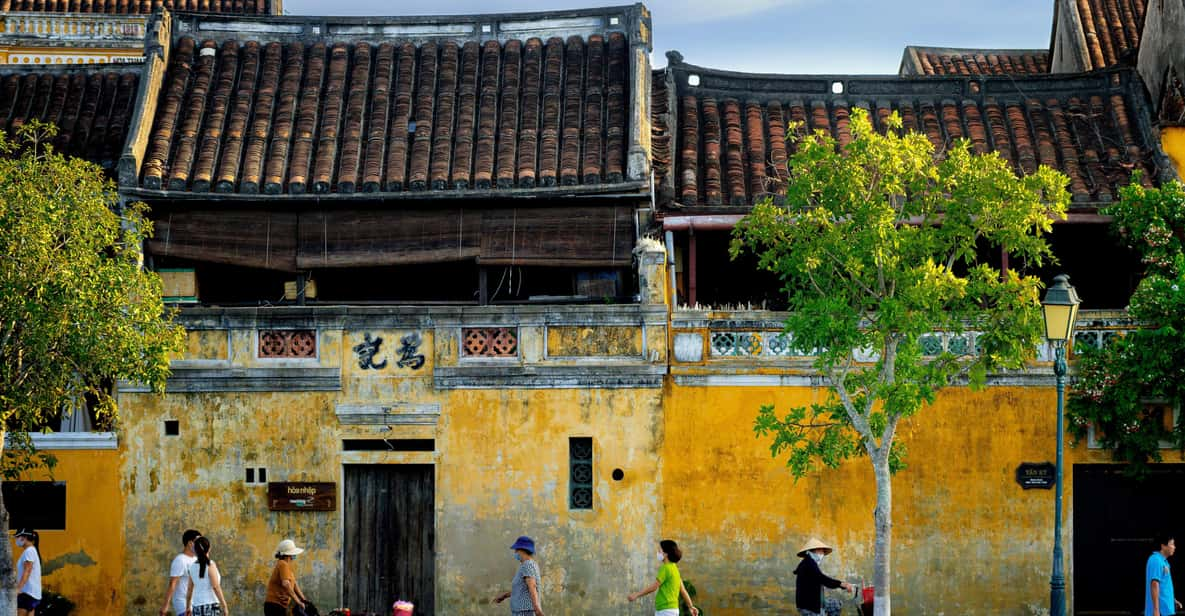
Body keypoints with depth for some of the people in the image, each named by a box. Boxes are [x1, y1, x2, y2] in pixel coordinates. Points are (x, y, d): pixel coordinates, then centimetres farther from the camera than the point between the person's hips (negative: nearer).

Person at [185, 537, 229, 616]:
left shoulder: (193, 567, 8)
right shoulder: (210, 565, -11)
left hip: (197, 609, 6)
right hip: (210, 607, -6)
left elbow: (189, 589, 15)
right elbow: (216, 587, -17)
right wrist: (224, 606, -15)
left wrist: (188, 608, 24)